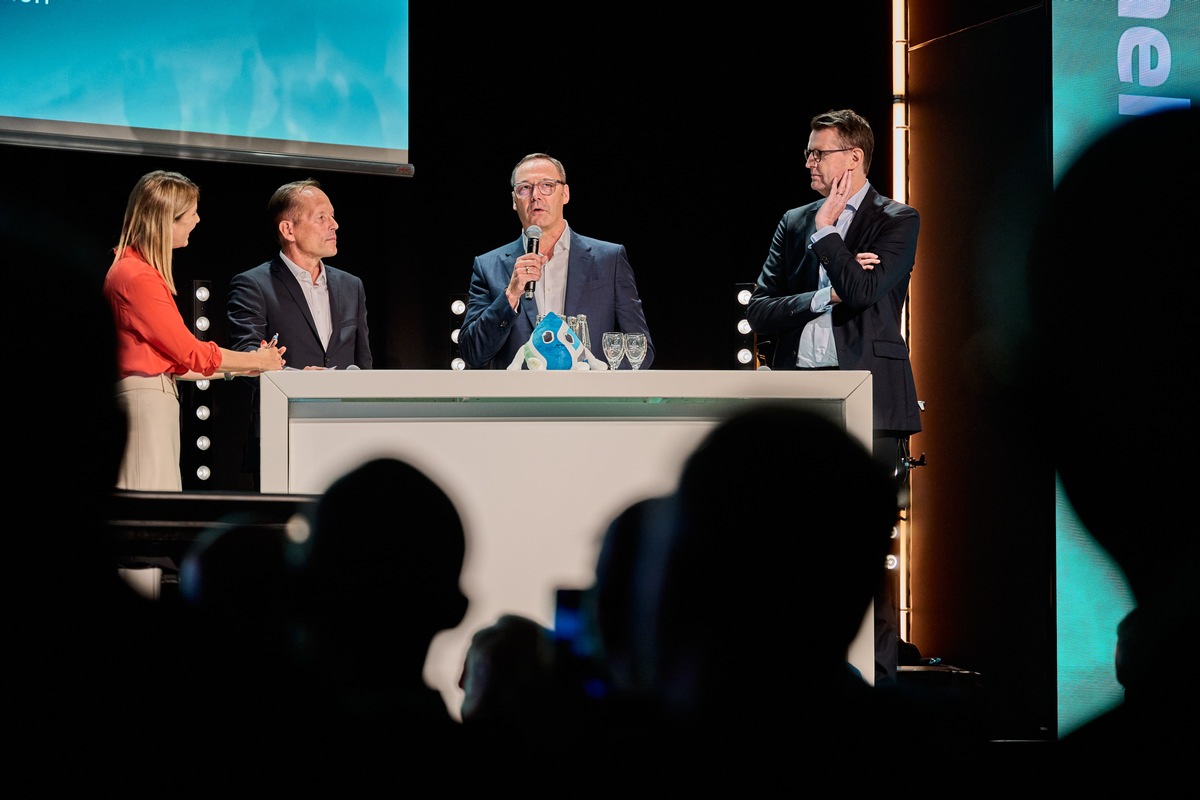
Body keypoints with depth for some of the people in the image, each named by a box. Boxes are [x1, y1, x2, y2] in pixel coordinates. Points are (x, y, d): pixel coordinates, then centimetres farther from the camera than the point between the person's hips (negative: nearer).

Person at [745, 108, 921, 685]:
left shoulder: (896, 221, 2)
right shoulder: (794, 224, 16)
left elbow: (864, 290, -14)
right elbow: (758, 312, 8)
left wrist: (826, 228, -6)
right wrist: (824, 295, -6)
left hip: (866, 397, -5)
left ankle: (877, 667, 2)